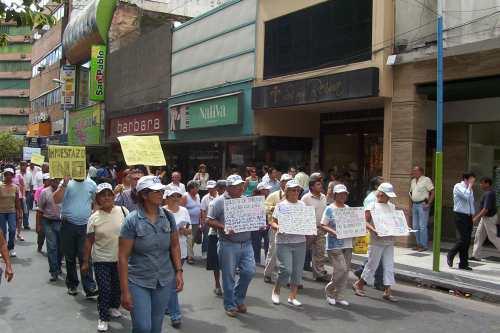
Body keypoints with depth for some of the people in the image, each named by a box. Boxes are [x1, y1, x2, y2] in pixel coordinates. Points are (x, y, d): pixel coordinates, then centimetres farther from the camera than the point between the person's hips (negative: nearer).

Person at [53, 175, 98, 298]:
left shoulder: (91, 184, 4)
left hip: (85, 226, 0)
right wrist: (64, 184, -21)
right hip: (68, 226, 0)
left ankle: (90, 288, -7)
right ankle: (72, 285, 26)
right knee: (70, 257, 12)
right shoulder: (66, 183, -1)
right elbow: (56, 200, -13)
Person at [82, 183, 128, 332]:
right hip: (101, 260, -2)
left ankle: (114, 306, 43)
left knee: (117, 286, 16)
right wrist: (85, 262, 1)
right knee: (104, 289, -1)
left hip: (120, 258, 2)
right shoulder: (94, 218, -7)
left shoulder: (122, 211, -7)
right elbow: (89, 241, -1)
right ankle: (103, 317, 17)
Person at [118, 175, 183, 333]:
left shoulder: (168, 217, -1)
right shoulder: (132, 220, -13)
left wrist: (179, 272, -1)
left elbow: (174, 246, 9)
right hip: (138, 282, -4)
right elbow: (123, 257, -12)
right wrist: (125, 291, -13)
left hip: (165, 281, 4)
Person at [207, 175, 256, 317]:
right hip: (228, 245, -4)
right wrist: (224, 227, -21)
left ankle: (238, 299, 25)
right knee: (229, 276, 4)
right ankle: (230, 305, 21)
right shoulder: (219, 202, -5)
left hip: (246, 243, 5)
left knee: (249, 271, 0)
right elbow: (210, 221, -7)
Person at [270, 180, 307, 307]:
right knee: (286, 269, -11)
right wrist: (278, 227, -20)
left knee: (297, 271, 5)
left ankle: (292, 297, 18)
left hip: (300, 242, 4)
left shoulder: (302, 205, 10)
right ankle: (276, 291, 14)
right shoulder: (280, 205, 0)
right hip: (284, 242, -4)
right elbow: (273, 222, 0)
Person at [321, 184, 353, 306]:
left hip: (347, 244, 6)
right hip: (335, 244, -6)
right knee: (341, 269, -12)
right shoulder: (330, 209, -5)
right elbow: (323, 225, -8)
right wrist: (333, 232, -22)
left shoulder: (348, 208, 13)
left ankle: (339, 296, 19)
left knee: (346, 270, 7)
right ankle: (329, 289, 12)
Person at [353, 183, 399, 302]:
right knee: (372, 264, 3)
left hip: (389, 240, 6)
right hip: (376, 240, -5)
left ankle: (387, 292, 11)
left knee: (389, 265, 5)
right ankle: (359, 284, 21)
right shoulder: (372, 207, -6)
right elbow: (365, 221, -11)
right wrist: (373, 229, -26)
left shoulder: (392, 206, 11)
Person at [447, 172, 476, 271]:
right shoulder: (458, 186, -7)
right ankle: (450, 255, 8)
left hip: (469, 216, 7)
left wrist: (473, 214, 14)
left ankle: (463, 263, 11)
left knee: (467, 241, 5)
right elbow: (466, 196, -24)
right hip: (460, 216, -7)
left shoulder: (470, 189, 16)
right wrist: (470, 186, -11)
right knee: (463, 239, -14)